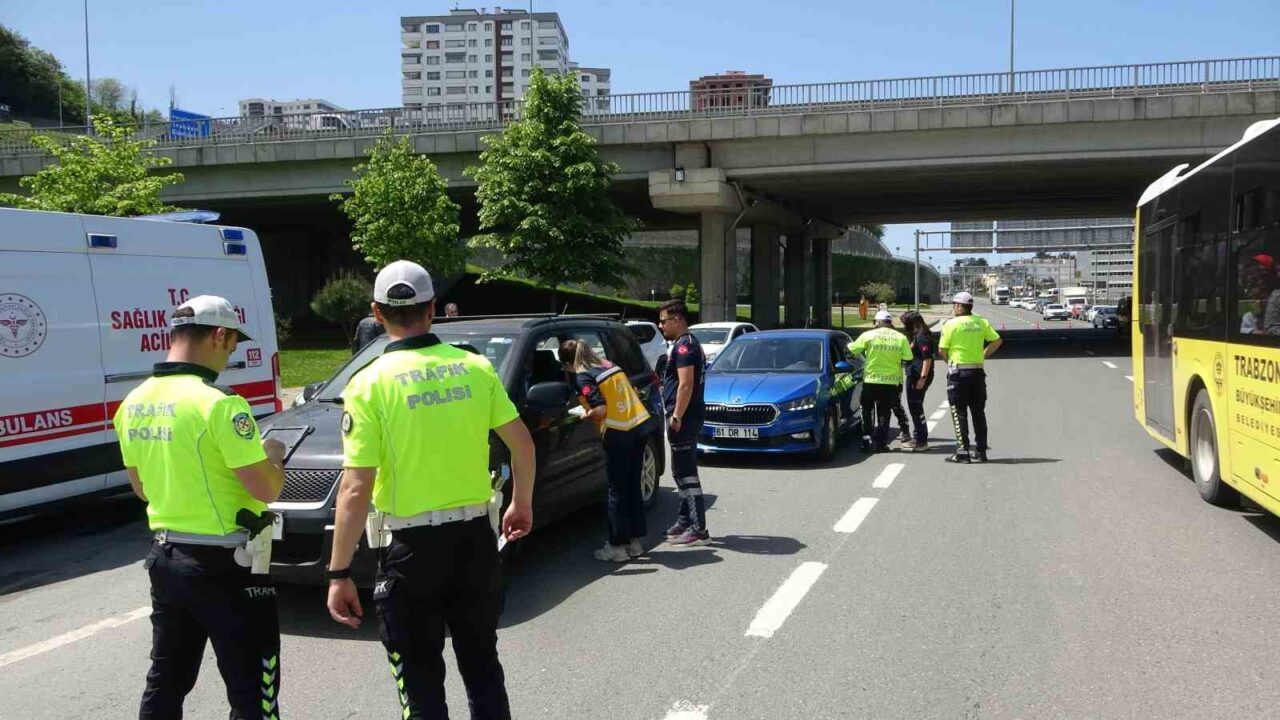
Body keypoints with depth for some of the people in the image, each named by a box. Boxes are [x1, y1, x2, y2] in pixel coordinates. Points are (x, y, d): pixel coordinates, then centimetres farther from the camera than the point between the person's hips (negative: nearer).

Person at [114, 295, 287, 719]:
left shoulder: (134, 403, 4)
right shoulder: (218, 404, -20)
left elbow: (142, 487, 16)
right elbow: (266, 490, -19)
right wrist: (272, 457, 0)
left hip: (164, 557, 8)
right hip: (225, 565, -8)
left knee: (165, 682, 20)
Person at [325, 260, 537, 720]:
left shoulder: (370, 383, -12)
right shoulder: (475, 367, -1)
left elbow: (356, 490, -16)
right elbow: (522, 444, 2)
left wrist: (339, 574, -10)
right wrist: (522, 503, 19)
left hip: (411, 547, -3)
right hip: (474, 536, 4)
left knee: (421, 682, 10)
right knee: (482, 665, 20)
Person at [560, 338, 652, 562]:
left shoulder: (582, 378, -7)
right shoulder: (609, 366, 16)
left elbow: (600, 410, -17)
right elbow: (633, 393, 18)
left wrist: (586, 416, 3)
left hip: (618, 434, -7)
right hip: (639, 426, 8)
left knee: (617, 490, 2)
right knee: (632, 487, 15)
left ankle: (617, 545, 8)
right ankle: (635, 540, 21)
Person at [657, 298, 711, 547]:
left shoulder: (684, 346, -15)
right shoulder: (689, 344, 19)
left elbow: (686, 385, -23)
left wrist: (676, 417, -23)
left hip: (684, 418, -11)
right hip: (688, 418, 11)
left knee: (686, 474, -8)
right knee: (683, 472, 17)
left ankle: (699, 530, -7)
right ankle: (686, 522, 25)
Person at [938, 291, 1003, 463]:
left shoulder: (951, 324, -10)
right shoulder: (982, 322, 5)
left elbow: (942, 349, -8)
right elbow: (997, 341, 6)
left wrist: (949, 361, 10)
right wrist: (983, 355, 11)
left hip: (958, 372, -5)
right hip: (978, 371, 5)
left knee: (959, 413, 1)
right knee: (978, 412, 12)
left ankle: (962, 452, -2)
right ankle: (981, 451, 14)